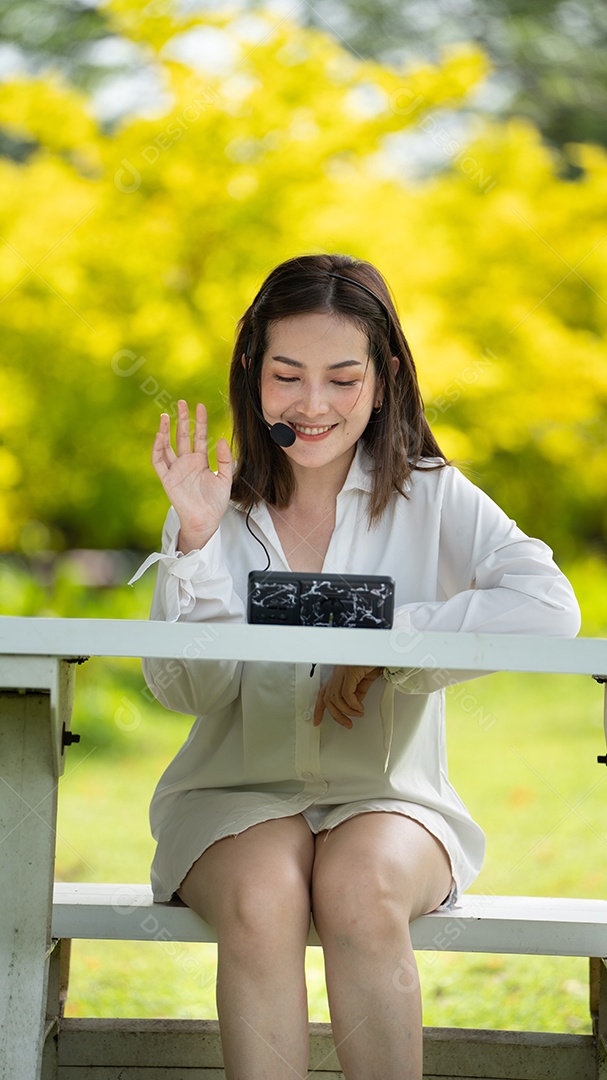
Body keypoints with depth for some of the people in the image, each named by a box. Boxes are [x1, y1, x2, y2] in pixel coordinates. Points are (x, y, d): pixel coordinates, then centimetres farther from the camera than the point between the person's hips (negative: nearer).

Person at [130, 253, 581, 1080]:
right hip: (240, 793, 1)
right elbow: (187, 690, -5)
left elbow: (550, 609, -19)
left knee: (360, 888, -34)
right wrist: (196, 540, -16)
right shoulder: (225, 506, 4)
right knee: (264, 899, -32)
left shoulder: (430, 499, -1)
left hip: (386, 794, -1)